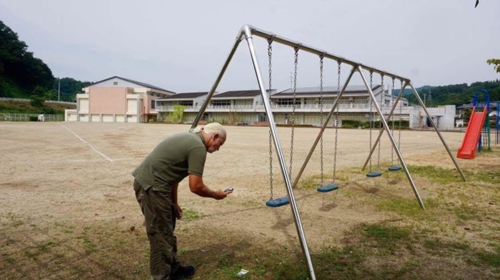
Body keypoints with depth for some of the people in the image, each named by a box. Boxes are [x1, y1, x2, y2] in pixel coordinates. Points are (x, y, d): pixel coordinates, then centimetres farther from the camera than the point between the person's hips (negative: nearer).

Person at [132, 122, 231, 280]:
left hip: (148, 182, 10)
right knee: (160, 235, 0)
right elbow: (196, 187, -14)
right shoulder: (198, 147, -13)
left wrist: (174, 203, 23)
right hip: (152, 186, -10)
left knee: (167, 230, 20)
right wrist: (215, 195, 4)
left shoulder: (189, 139, 17)